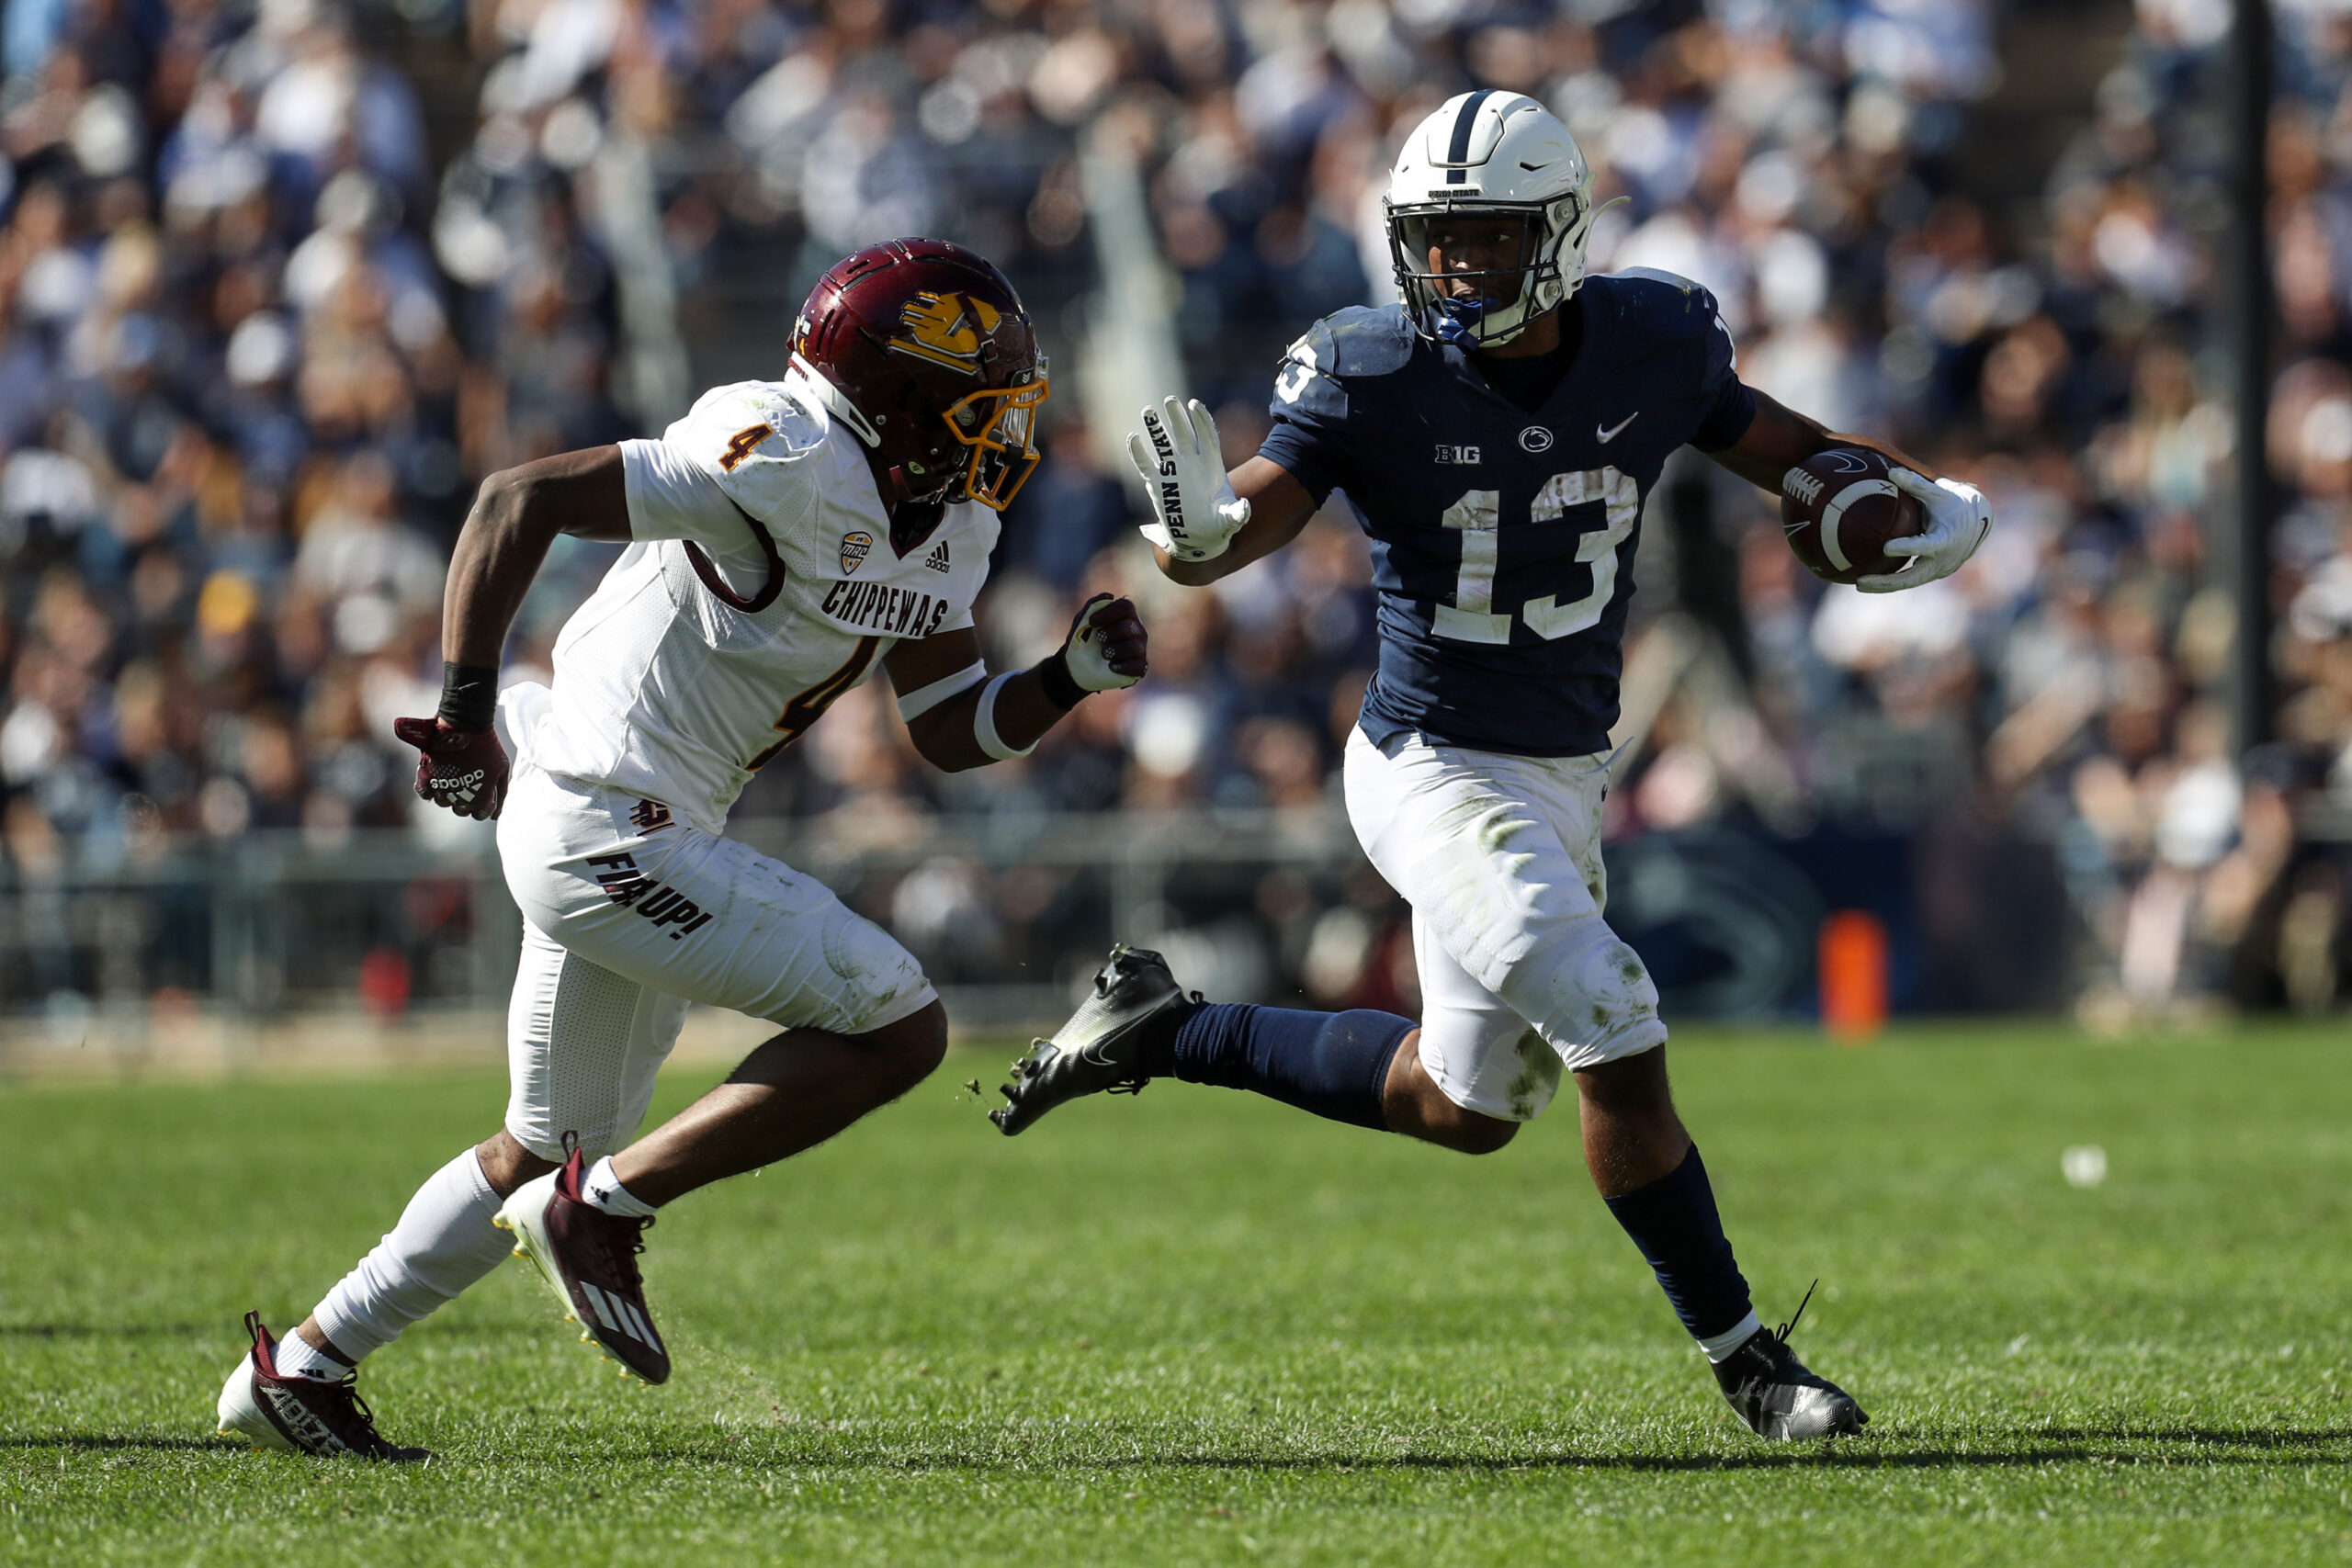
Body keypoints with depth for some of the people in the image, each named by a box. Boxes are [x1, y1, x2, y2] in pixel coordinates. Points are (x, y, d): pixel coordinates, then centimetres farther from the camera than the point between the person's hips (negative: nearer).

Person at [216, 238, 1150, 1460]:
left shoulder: (946, 529, 8)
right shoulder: (791, 466, -21)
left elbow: (951, 731, 17)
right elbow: (523, 498, -21)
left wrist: (1070, 681, -1)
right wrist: (467, 713, -22)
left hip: (639, 844, 10)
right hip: (607, 828, -10)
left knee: (551, 1150, 22)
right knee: (896, 1028, -11)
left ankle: (302, 1367, 29)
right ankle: (604, 1211, -5)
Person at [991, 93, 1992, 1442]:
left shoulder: (1650, 347, -6)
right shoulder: (1374, 379, -17)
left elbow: (1784, 447, 10)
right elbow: (1255, 521, -22)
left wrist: (1928, 498, -5)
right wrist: (1201, 528, -46)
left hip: (1564, 775, 6)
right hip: (1438, 771, -6)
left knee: (1464, 1106, 18)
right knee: (1619, 1046, -18)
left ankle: (1163, 1031, 34)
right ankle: (1746, 1358, -4)